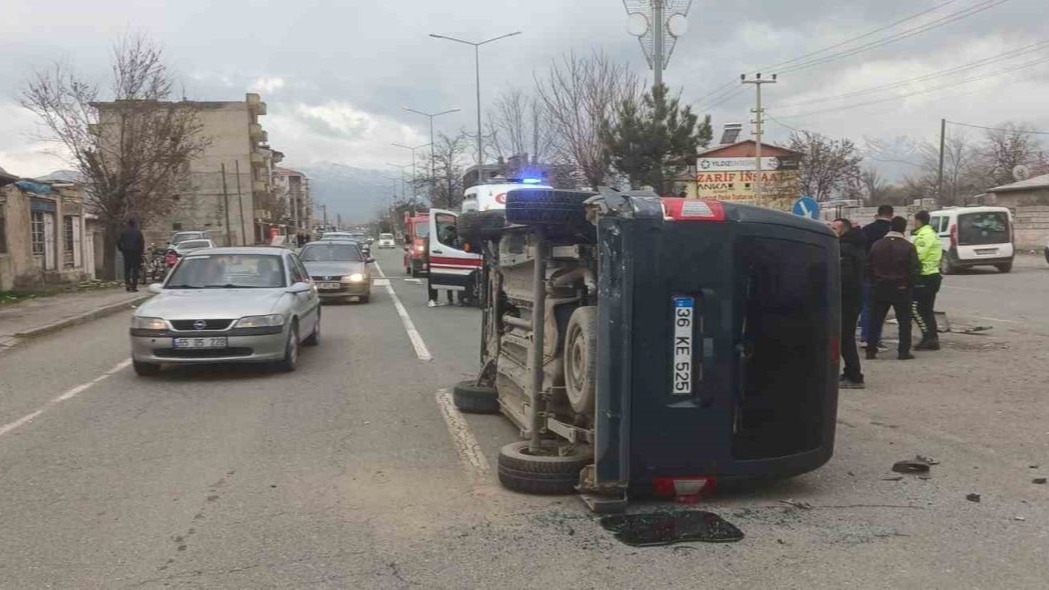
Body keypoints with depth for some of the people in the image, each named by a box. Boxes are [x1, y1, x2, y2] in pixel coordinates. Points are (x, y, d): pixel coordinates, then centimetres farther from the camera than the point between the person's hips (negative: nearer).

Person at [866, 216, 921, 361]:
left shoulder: (877, 245, 1)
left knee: (875, 320, 9)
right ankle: (904, 351, 3)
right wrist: (911, 284, 5)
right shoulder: (908, 247, -9)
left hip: (880, 288, 3)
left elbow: (869, 267, 5)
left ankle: (871, 350, 8)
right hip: (901, 289, -3)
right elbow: (915, 269, -10)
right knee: (904, 321, 6)